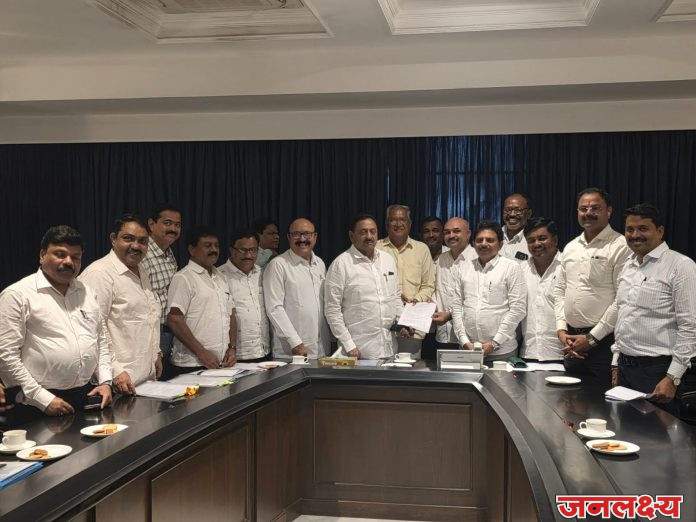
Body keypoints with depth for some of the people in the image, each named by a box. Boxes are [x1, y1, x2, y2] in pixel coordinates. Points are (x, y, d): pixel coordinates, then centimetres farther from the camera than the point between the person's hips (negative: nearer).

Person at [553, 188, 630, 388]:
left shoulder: (620, 246, -9)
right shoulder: (570, 247, 13)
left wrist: (592, 338, -13)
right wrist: (561, 329, 4)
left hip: (604, 341, -6)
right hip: (571, 341, 7)